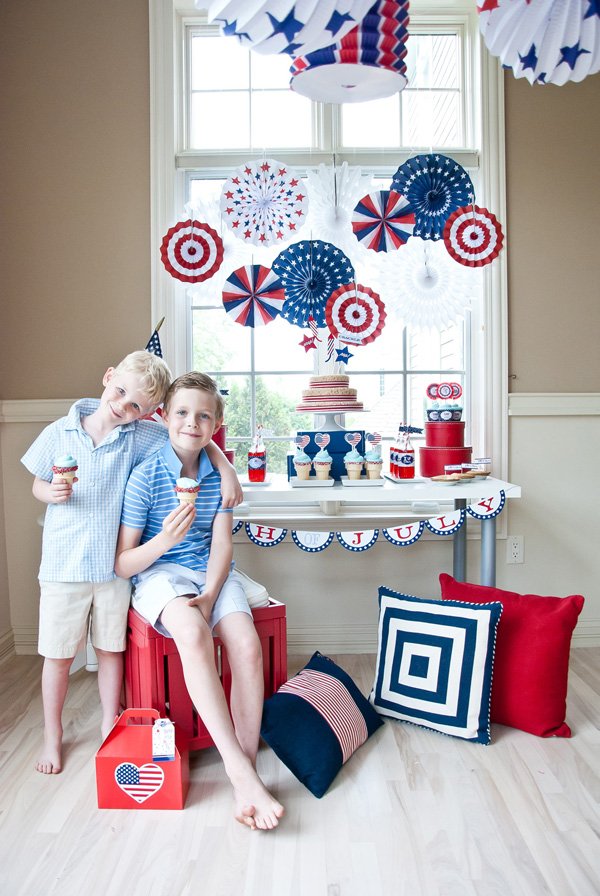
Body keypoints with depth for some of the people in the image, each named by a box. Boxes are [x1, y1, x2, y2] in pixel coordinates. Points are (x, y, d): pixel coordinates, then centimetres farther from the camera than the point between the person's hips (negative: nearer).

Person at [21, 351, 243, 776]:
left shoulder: (139, 435, -6)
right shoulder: (59, 433, -5)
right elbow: (38, 485, 7)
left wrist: (227, 469, -12)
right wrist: (52, 491, -15)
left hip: (114, 564, 0)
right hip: (64, 565, 0)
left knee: (111, 649, 15)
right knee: (58, 656, 12)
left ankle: (110, 726, 37)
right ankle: (53, 737, 34)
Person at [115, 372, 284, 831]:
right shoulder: (146, 476, -11)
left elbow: (222, 543, -2)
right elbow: (122, 564, -9)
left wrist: (210, 594, -19)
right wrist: (163, 540, -28)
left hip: (214, 572, 4)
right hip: (160, 574, -3)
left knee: (248, 645, -26)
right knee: (193, 633, -36)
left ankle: (247, 773, -15)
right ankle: (240, 772, -34)